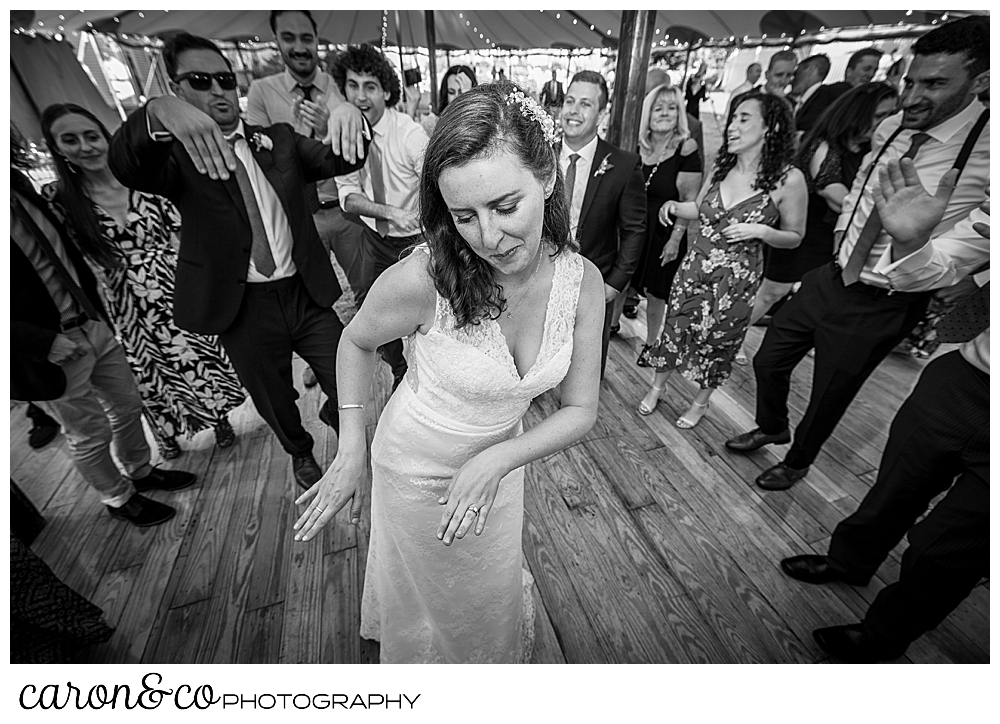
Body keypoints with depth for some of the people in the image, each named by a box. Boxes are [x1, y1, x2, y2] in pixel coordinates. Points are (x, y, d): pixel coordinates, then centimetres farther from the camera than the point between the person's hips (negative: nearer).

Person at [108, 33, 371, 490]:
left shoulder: (280, 140, 8)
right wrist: (157, 114, -41)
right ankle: (300, 451, 49)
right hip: (242, 310, -1)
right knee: (275, 406, 17)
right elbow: (126, 166, -22)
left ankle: (334, 418, 41)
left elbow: (341, 161, -5)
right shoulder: (175, 152, -1)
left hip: (306, 294, 2)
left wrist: (348, 115, -27)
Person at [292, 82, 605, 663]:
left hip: (501, 458, 4)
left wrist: (496, 460, -26)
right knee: (430, 595, 26)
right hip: (418, 468, -3)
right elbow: (356, 342, -10)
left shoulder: (583, 281, -21)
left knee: (495, 588, 32)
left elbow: (580, 410, -13)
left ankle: (497, 656, 69)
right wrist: (351, 451, -12)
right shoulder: (423, 279, -32)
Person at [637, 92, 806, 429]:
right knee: (674, 327, 9)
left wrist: (761, 231, -20)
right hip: (695, 265, 4)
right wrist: (674, 206, -6)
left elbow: (794, 237, -2)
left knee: (718, 340, 10)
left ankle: (701, 402, 35)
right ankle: (657, 387, 33)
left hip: (736, 278, -3)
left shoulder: (788, 179, -12)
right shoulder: (721, 166, 0)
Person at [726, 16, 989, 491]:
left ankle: (798, 460, 41)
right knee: (767, 361, 16)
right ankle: (771, 427, 45)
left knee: (829, 394, 12)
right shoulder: (890, 128, 0)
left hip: (882, 305, -5)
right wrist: (841, 232, 12)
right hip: (829, 279, 6)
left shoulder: (985, 148, -18)